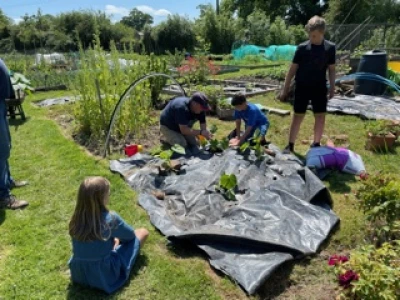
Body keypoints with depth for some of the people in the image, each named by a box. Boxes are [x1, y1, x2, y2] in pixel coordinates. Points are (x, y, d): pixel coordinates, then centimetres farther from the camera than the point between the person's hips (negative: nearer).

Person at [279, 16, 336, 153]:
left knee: (320, 116, 5)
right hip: (302, 87, -2)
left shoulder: (330, 48, -3)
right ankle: (290, 144, 10)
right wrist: (285, 89, -4)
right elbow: (293, 69, -4)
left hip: (320, 88, 2)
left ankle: (316, 144, 20)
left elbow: (331, 69, 7)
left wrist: (332, 87, 5)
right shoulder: (302, 48, -8)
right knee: (298, 116, 1)